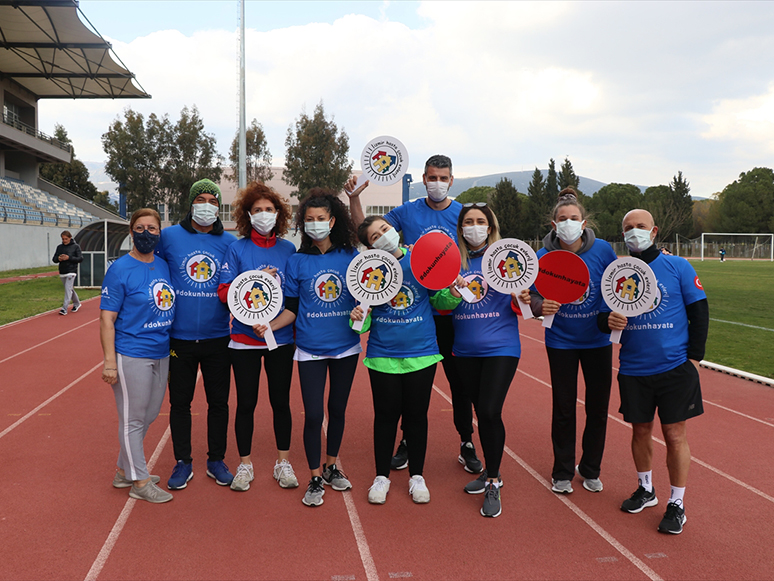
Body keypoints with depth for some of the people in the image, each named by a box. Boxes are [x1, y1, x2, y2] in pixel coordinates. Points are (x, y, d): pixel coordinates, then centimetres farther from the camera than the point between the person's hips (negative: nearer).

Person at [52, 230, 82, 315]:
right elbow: (54, 259, 12)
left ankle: (64, 308, -15)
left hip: (71, 271, -5)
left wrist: (69, 258, -18)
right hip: (62, 272, 5)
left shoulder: (75, 246, -2)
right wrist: (58, 258, -12)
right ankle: (77, 303, 32)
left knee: (68, 289, -13)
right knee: (70, 289, 14)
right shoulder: (59, 247, 10)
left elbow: (80, 259, -7)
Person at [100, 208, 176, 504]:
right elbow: (107, 318, -11)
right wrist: (109, 361, -16)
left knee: (148, 415, 17)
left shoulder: (164, 266, 8)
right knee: (133, 419, 5)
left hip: (161, 354, 7)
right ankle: (139, 482, 18)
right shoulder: (120, 269, -10)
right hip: (132, 355, -7)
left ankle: (125, 470, 34)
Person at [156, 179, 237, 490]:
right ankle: (183, 463, 25)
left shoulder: (229, 242, 1)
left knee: (218, 401, 10)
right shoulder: (169, 236, 0)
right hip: (179, 337, 0)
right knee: (180, 401, 10)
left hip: (217, 338, 1)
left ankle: (216, 460, 26)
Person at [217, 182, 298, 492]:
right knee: (245, 403, 5)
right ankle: (245, 464, 21)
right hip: (244, 339, -1)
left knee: (281, 401, 8)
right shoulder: (237, 249, 0)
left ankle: (283, 463, 23)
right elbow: (224, 292, -5)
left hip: (281, 339, 1)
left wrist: (273, 324, -11)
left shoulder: (289, 249, 2)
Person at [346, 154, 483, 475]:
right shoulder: (407, 212, 2)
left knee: (460, 378, 7)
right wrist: (354, 198, -12)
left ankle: (466, 444, 23)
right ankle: (408, 441, 26)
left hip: (452, 308, 0)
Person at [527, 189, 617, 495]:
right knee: (563, 408, 6)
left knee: (598, 407, 9)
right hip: (561, 341, -1)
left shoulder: (602, 250, -10)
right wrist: (540, 306, -29)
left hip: (598, 340, 1)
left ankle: (590, 469, 30)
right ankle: (562, 472, 25)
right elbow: (531, 294, -8)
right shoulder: (543, 257, -12)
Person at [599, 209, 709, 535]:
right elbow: (603, 315, 9)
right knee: (640, 430, 13)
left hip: (675, 367, -2)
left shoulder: (678, 267, -2)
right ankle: (646, 490, 34)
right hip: (633, 370, 3)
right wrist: (608, 321, -16)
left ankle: (677, 505, 17)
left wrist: (694, 357, -5)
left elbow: (699, 311, 1)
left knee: (675, 435, 2)